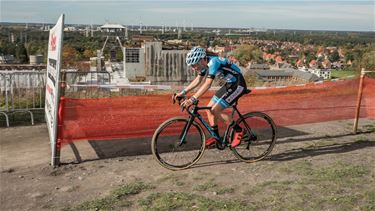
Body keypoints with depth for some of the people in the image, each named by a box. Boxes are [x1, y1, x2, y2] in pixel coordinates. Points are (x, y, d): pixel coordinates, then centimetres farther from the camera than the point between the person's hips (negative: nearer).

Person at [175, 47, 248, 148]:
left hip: (238, 85, -9)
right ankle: (216, 137, 20)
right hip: (229, 84, 9)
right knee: (209, 109, 6)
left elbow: (207, 84, -36)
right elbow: (198, 80, 11)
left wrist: (192, 99, -42)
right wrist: (183, 92, 4)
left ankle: (238, 131, 0)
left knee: (215, 110, -14)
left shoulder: (213, 62, -27)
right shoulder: (205, 64, 0)